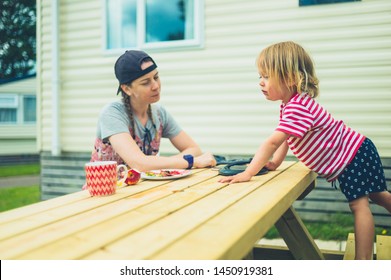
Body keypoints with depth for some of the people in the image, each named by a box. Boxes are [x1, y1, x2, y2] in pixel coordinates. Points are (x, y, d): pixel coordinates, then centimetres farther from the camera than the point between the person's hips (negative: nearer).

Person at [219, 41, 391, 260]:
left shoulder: (298, 108, -33)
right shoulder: (289, 105, 1)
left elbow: (271, 143, -39)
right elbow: (286, 138, 9)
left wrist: (248, 173, -40)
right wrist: (275, 162, 0)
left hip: (355, 155, -10)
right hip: (345, 161, 10)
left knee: (359, 204, -12)